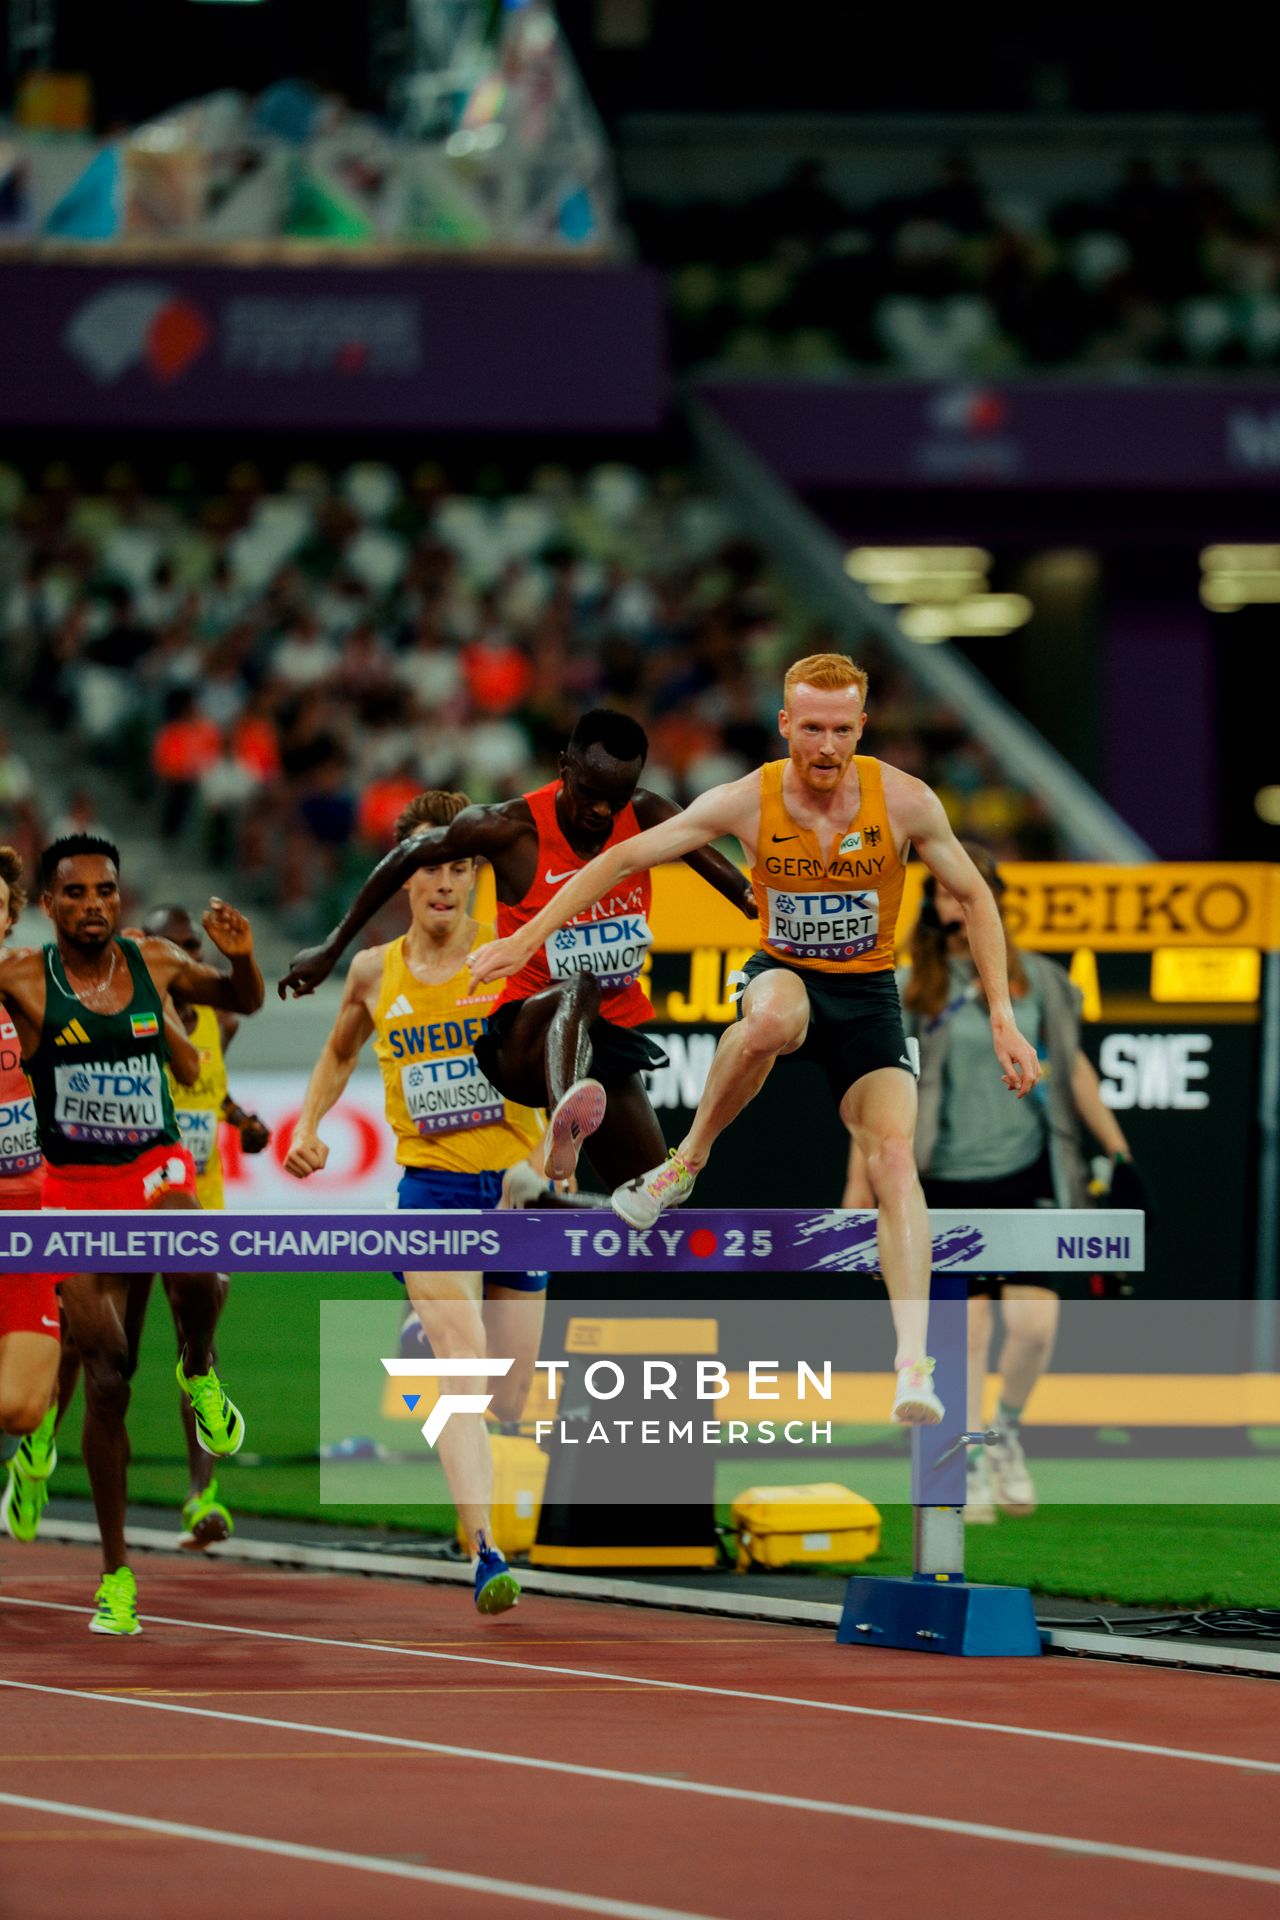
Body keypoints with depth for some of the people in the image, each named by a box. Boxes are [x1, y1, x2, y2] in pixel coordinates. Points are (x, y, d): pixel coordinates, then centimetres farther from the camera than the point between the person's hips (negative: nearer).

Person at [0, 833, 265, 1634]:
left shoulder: (153, 963, 2)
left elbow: (243, 1001, 17)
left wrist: (242, 957, -4)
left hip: (157, 1170, 1)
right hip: (76, 1185, -1)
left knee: (195, 1271, -35)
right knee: (107, 1378, -4)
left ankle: (200, 1373, 1)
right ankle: (117, 1574, 8)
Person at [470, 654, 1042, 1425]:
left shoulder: (905, 802, -13)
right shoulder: (750, 802, -13)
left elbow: (975, 899, 1)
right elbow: (623, 860, -5)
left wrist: (1004, 1018, -5)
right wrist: (528, 938, -9)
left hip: (868, 995, 0)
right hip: (783, 976, 0)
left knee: (894, 1154, -24)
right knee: (772, 1017, -40)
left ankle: (914, 1363, -29)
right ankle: (688, 1161, -16)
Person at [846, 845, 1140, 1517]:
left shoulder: (1038, 980, 7)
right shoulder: (911, 990, 2)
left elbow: (1073, 1066, 15)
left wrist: (1118, 1151, 13)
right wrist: (859, 1181, -2)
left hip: (1025, 1172, 1)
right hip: (950, 1180, -1)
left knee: (1034, 1322, -7)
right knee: (969, 1326, -5)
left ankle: (1006, 1430, 21)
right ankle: (969, 1468, 7)